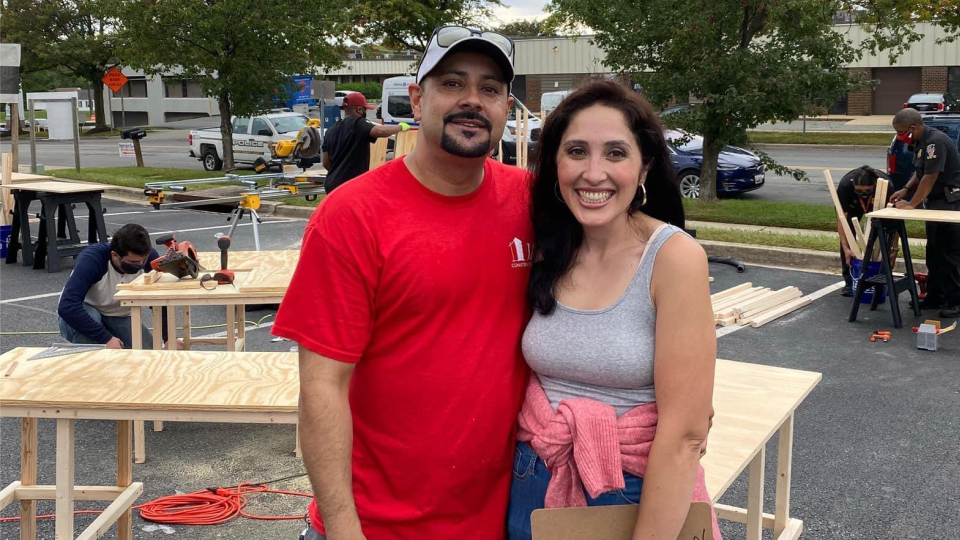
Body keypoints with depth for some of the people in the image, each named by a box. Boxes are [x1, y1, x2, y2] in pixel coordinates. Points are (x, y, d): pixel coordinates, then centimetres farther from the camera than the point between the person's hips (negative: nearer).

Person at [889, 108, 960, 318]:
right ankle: (934, 297, 21)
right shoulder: (921, 143, 10)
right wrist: (906, 189, 4)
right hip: (935, 202, 10)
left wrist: (911, 204, -17)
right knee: (933, 253, 14)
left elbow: (930, 178, -23)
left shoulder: (936, 142, -21)